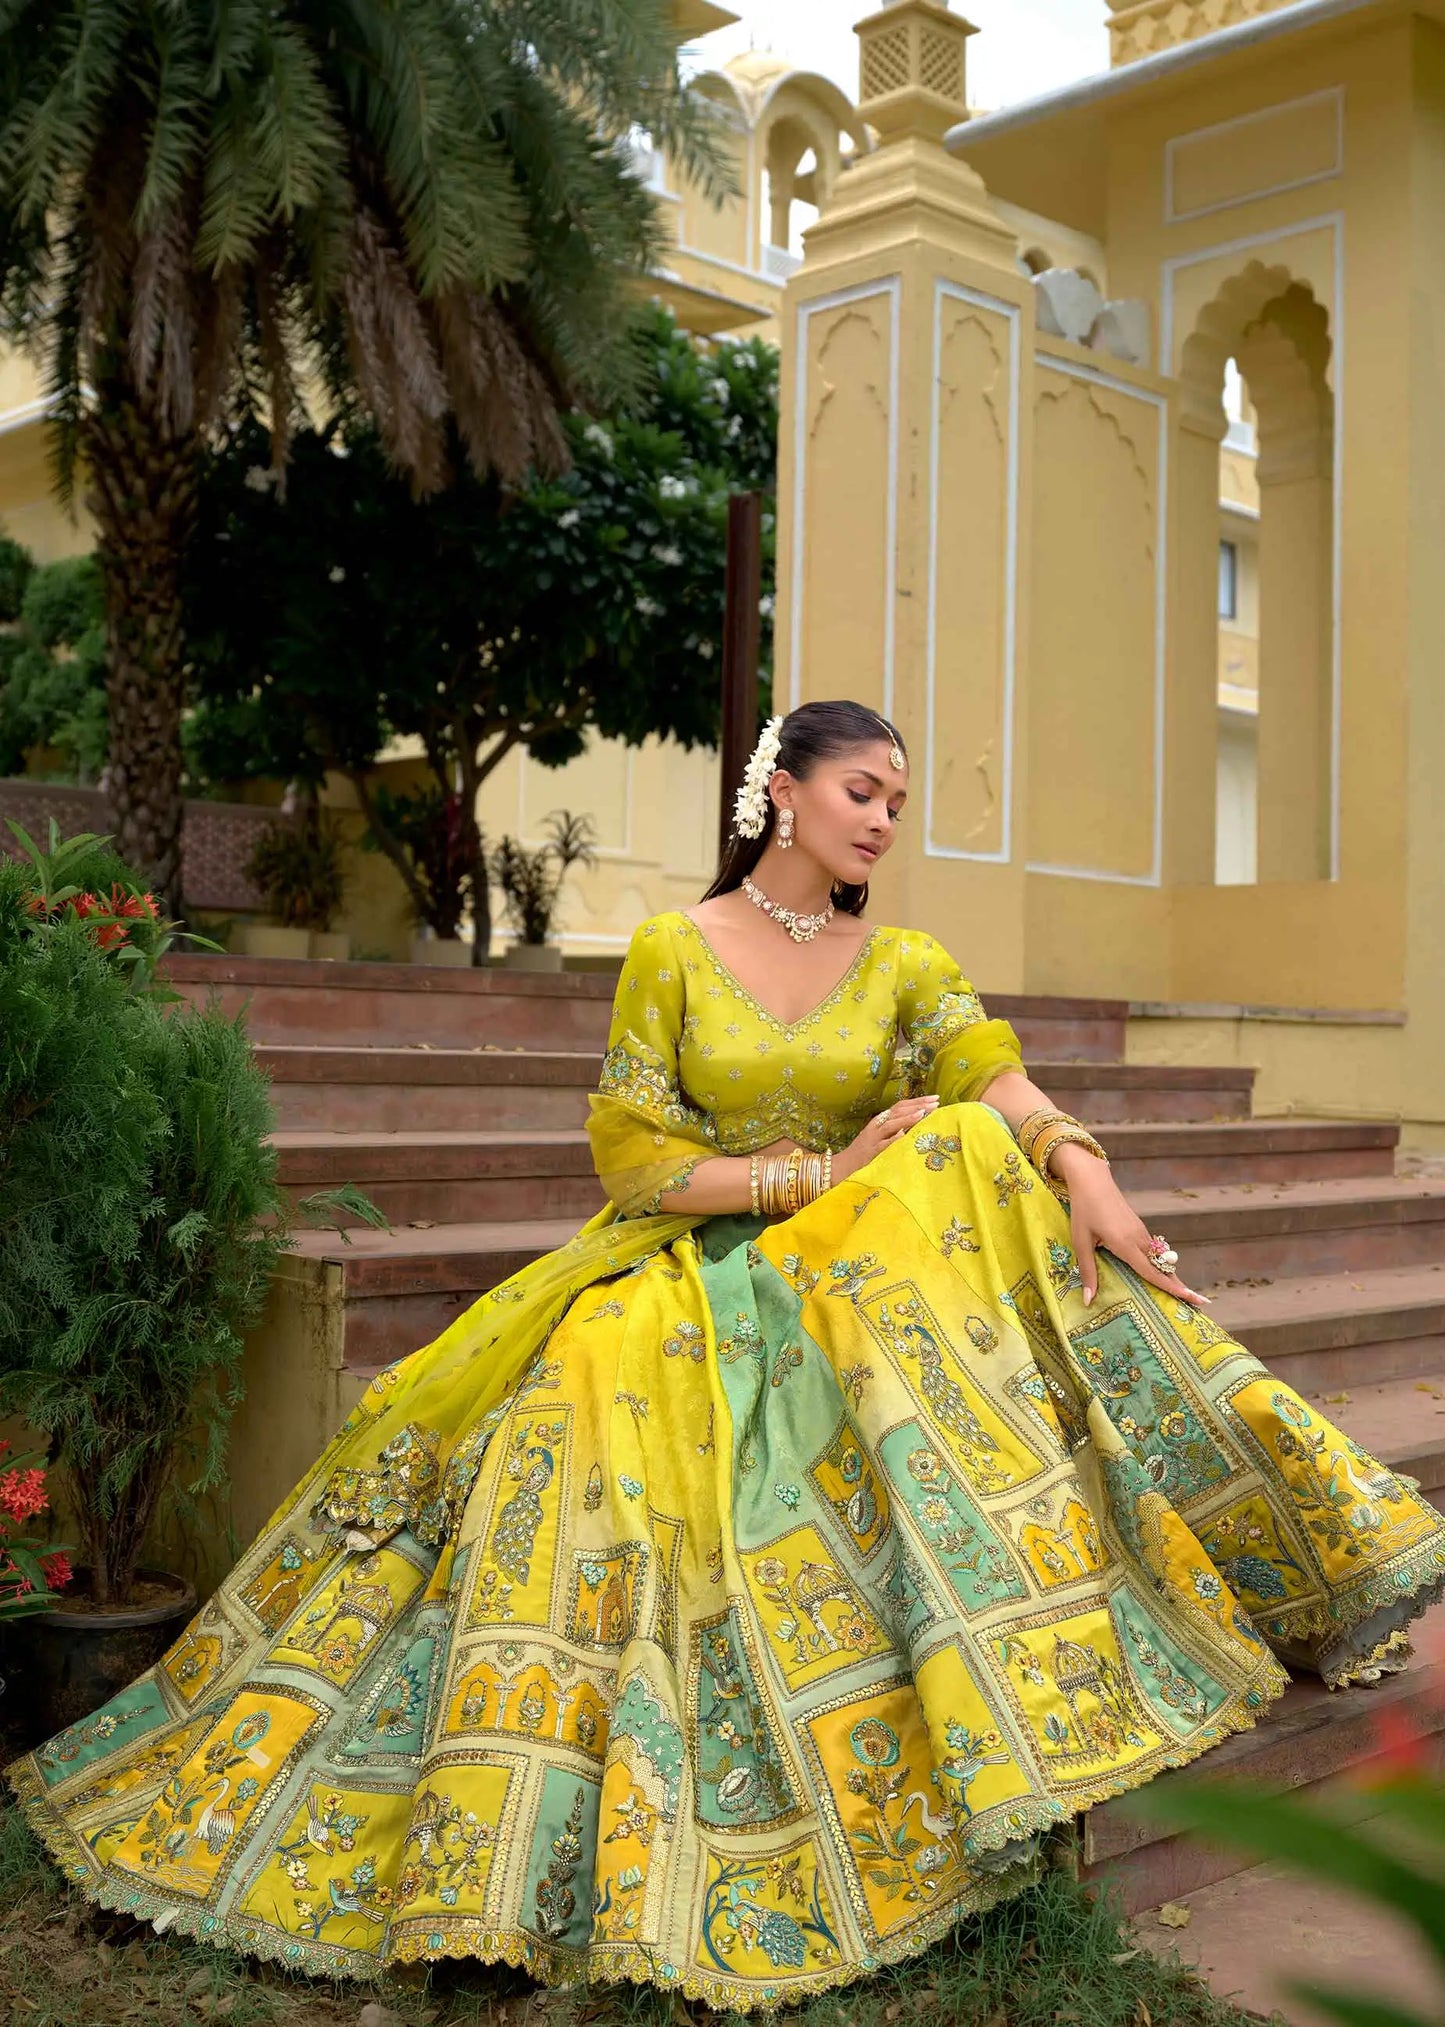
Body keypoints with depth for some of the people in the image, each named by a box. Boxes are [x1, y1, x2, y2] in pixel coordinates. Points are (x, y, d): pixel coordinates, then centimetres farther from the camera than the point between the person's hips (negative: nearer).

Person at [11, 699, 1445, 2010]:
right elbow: (634, 1157, -7)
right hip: (687, 1294, -2)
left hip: (864, 1287, 2)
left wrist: (1086, 1173, -36)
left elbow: (1001, 1086, -14)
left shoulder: (906, 966, 5)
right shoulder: (670, 950, -2)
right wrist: (819, 1173, -16)